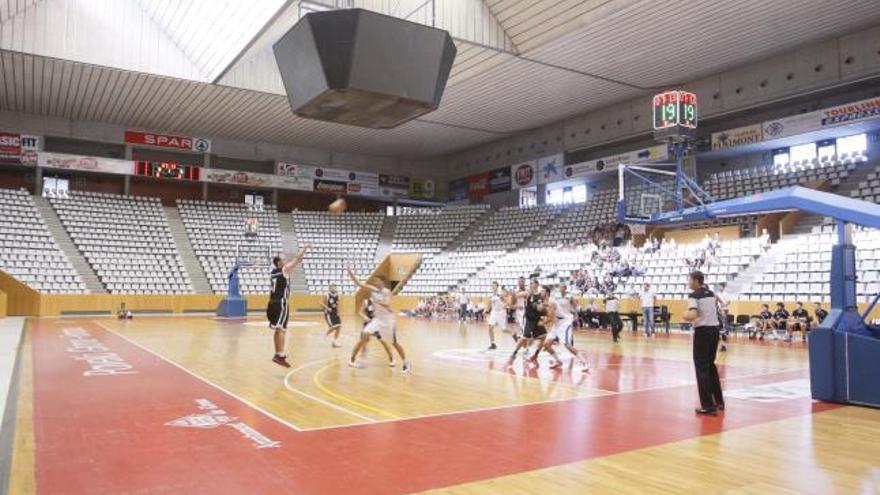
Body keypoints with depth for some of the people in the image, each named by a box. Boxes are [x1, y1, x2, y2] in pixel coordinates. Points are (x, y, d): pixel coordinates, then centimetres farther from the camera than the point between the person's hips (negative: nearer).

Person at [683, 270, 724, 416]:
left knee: (701, 368, -1)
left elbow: (693, 315, -24)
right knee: (710, 365, 20)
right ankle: (719, 401, 25)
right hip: (715, 329, 8)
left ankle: (708, 405, -1)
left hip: (703, 332, -8)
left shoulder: (694, 295, -11)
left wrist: (685, 317, -6)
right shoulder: (711, 294, 13)